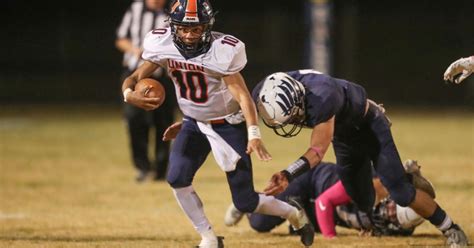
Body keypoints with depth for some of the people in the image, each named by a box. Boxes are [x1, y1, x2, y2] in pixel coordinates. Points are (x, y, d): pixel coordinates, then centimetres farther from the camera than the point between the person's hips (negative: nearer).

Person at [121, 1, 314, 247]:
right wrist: (129, 94, -37)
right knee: (177, 178, -20)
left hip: (228, 124, -4)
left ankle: (294, 214, 27)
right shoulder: (162, 44, -14)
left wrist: (253, 134, -38)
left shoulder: (223, 50, -25)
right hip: (193, 124, 4)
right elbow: (135, 78, -12)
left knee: (245, 202, -4)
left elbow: (242, 94, -26)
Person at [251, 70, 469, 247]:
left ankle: (449, 229, 7)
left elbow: (317, 151, -45)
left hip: (368, 125, -7)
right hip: (343, 134, 7)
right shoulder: (268, 95, -26)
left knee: (400, 192, -13)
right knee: (363, 202, 11)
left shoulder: (321, 98, -46)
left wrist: (287, 175, -60)